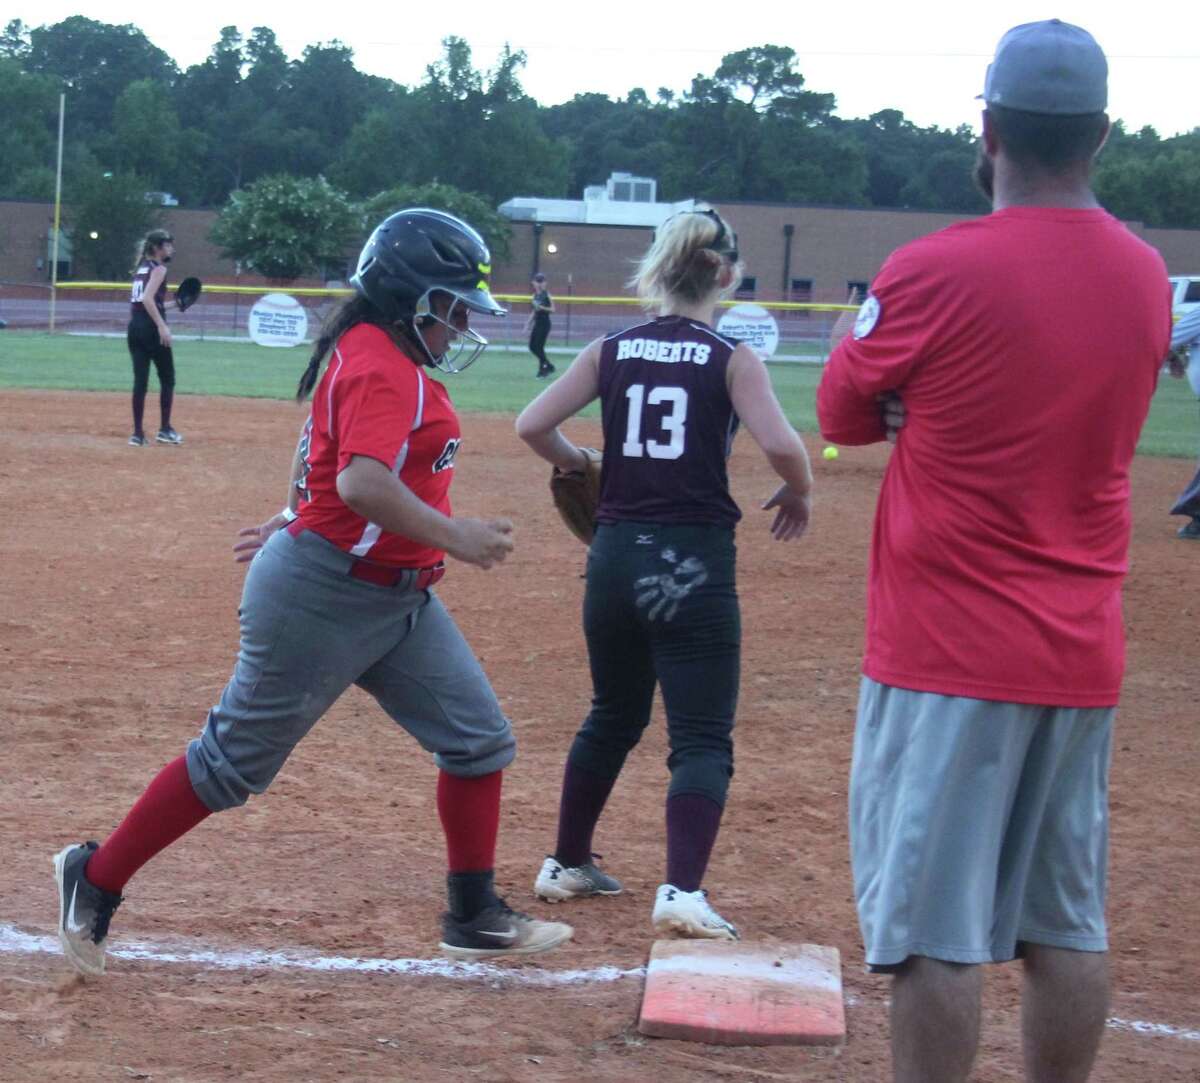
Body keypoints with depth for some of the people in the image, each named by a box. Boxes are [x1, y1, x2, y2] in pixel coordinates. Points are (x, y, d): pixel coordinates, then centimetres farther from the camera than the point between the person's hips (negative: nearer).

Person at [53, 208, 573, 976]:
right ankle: (94, 880, 16)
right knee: (238, 760, 2)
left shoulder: (387, 357, 11)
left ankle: (475, 918, 17)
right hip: (324, 595, -10)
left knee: (480, 739, 8)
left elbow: (335, 465, 21)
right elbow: (361, 483, -35)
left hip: (397, 597, 10)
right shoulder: (381, 366, -21)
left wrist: (295, 523, 25)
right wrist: (454, 537, -29)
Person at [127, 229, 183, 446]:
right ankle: (164, 430, 7)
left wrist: (170, 304, 27)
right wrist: (162, 325, -24)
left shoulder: (141, 268, 18)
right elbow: (148, 298, -20)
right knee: (167, 379, 6)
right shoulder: (159, 269, -7)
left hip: (134, 327, 7)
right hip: (150, 327, -7)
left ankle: (137, 433, 2)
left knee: (140, 380, 5)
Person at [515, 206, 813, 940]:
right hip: (695, 563, -4)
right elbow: (781, 444, -18)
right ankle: (683, 892, -17)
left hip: (615, 555, 5)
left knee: (613, 718, 24)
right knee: (703, 739, 0)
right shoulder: (732, 360, -5)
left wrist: (578, 467, 18)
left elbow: (532, 425, 0)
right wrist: (800, 494, 2)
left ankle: (568, 866, 33)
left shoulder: (611, 352, 5)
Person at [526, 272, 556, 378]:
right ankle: (549, 367, 17)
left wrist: (542, 307, -26)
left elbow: (552, 309, -12)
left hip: (544, 323, -8)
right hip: (537, 323, 8)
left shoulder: (546, 295, -10)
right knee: (532, 346, 6)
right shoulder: (535, 295, 11)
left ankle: (542, 370, 1)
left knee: (539, 346, -10)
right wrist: (528, 323, 16)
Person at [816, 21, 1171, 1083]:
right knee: (1067, 925, 13)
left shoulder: (936, 272, -14)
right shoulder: (1146, 277, 4)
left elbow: (842, 416, 1)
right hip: (1084, 655, 6)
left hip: (947, 652, -6)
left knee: (935, 928, -1)